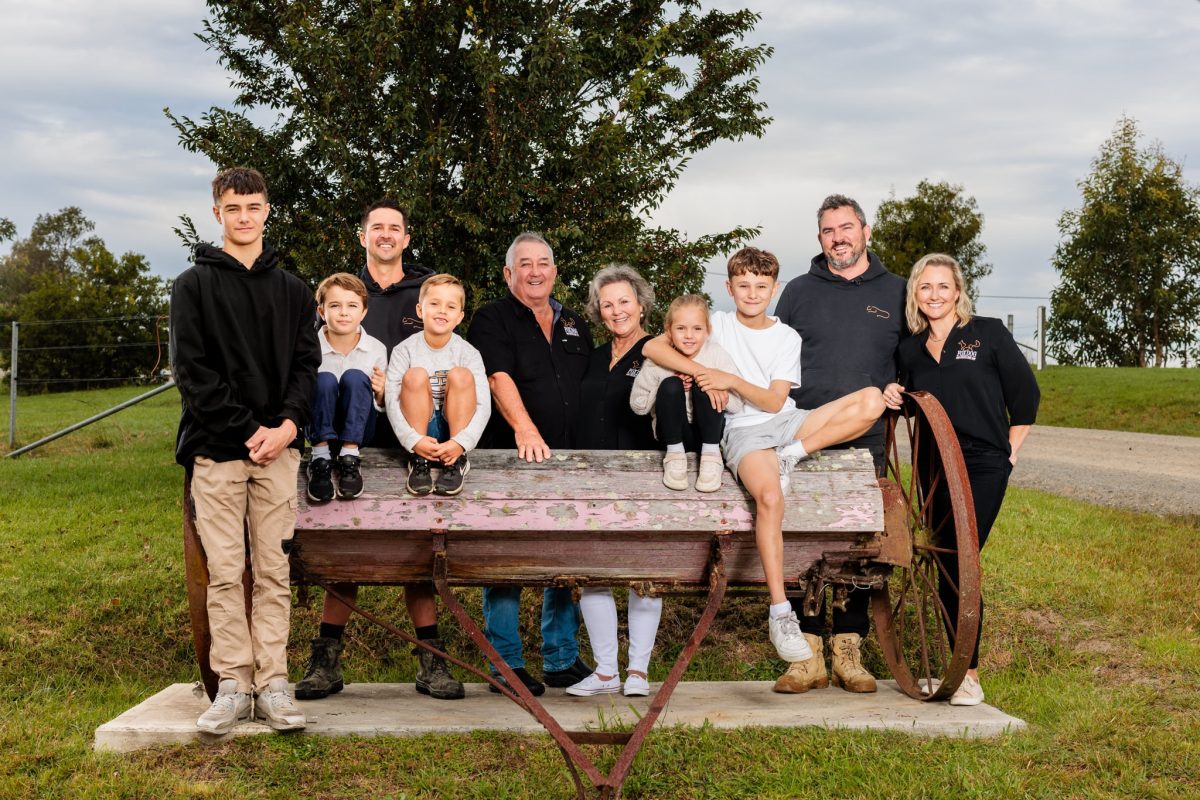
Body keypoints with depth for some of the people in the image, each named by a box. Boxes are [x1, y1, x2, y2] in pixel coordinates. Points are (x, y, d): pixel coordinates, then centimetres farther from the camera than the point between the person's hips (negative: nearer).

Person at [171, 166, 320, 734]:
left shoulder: (292, 290, 15)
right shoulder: (194, 285, 5)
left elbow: (306, 364, 9)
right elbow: (192, 370, -3)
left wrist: (288, 424, -9)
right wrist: (247, 431, -11)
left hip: (277, 448, 2)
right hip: (216, 447, -2)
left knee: (274, 570, 1)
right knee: (224, 572, -2)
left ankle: (272, 684, 5)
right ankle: (233, 684, 4)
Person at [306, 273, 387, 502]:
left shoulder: (376, 349, -4)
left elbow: (382, 406, 4)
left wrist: (380, 393, -17)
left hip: (357, 429, 1)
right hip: (320, 429, 0)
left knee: (355, 377, -26)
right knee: (324, 379, -27)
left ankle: (349, 458, -23)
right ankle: (320, 457, -24)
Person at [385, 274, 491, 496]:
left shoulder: (468, 353, -6)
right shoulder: (404, 350, -7)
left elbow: (483, 404, -14)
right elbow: (392, 401, -14)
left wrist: (461, 442, -28)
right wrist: (413, 440, -27)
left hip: (455, 429, 0)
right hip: (419, 429, 0)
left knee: (461, 375, -23)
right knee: (415, 375, -24)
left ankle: (457, 460, -18)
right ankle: (419, 460, -20)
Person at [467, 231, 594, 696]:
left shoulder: (575, 326, 19)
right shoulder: (493, 321, 1)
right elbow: (498, 377, -15)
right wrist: (524, 428, -30)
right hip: (511, 457, -5)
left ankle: (562, 661, 17)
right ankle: (506, 665, 4)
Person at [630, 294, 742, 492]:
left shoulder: (717, 355, -9)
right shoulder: (657, 361, -9)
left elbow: (737, 405, -10)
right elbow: (637, 405, -2)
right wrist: (671, 390, -16)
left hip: (708, 432, 0)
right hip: (674, 433, 0)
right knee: (670, 385, -26)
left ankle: (711, 454, -18)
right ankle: (675, 454, -14)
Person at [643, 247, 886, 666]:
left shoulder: (787, 337, 13)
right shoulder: (716, 325, 8)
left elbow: (774, 401, 2)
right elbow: (652, 347, -3)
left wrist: (732, 380, -12)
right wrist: (702, 371, -14)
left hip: (787, 420, 4)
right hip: (742, 430, -4)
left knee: (871, 399, -19)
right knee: (770, 497, -36)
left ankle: (789, 457, -18)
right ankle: (780, 615, -33)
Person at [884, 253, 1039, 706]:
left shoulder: (988, 333, -1)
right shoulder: (911, 350, 12)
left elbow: (1025, 393, 3)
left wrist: (1010, 452, 2)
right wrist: (893, 399, 2)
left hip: (982, 467, -5)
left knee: (958, 563, -14)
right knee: (946, 567, 5)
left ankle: (968, 674, -7)